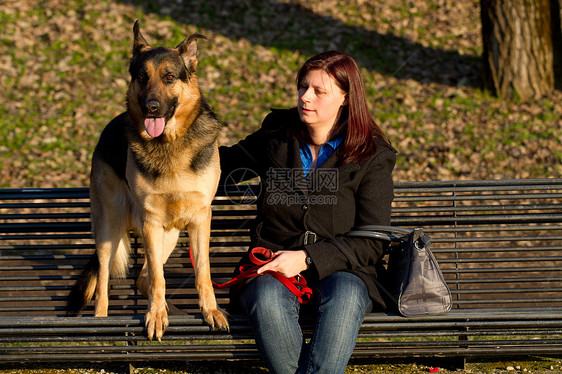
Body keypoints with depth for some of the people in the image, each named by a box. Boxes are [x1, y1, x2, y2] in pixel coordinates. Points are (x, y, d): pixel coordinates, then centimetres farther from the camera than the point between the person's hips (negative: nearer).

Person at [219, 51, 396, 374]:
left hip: (339, 270, -2)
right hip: (273, 267, 2)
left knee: (345, 295, -38)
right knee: (268, 299, -35)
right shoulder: (278, 134, 13)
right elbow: (228, 163, 31)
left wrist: (307, 258, -15)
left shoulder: (372, 156, 2)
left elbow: (372, 242, -3)